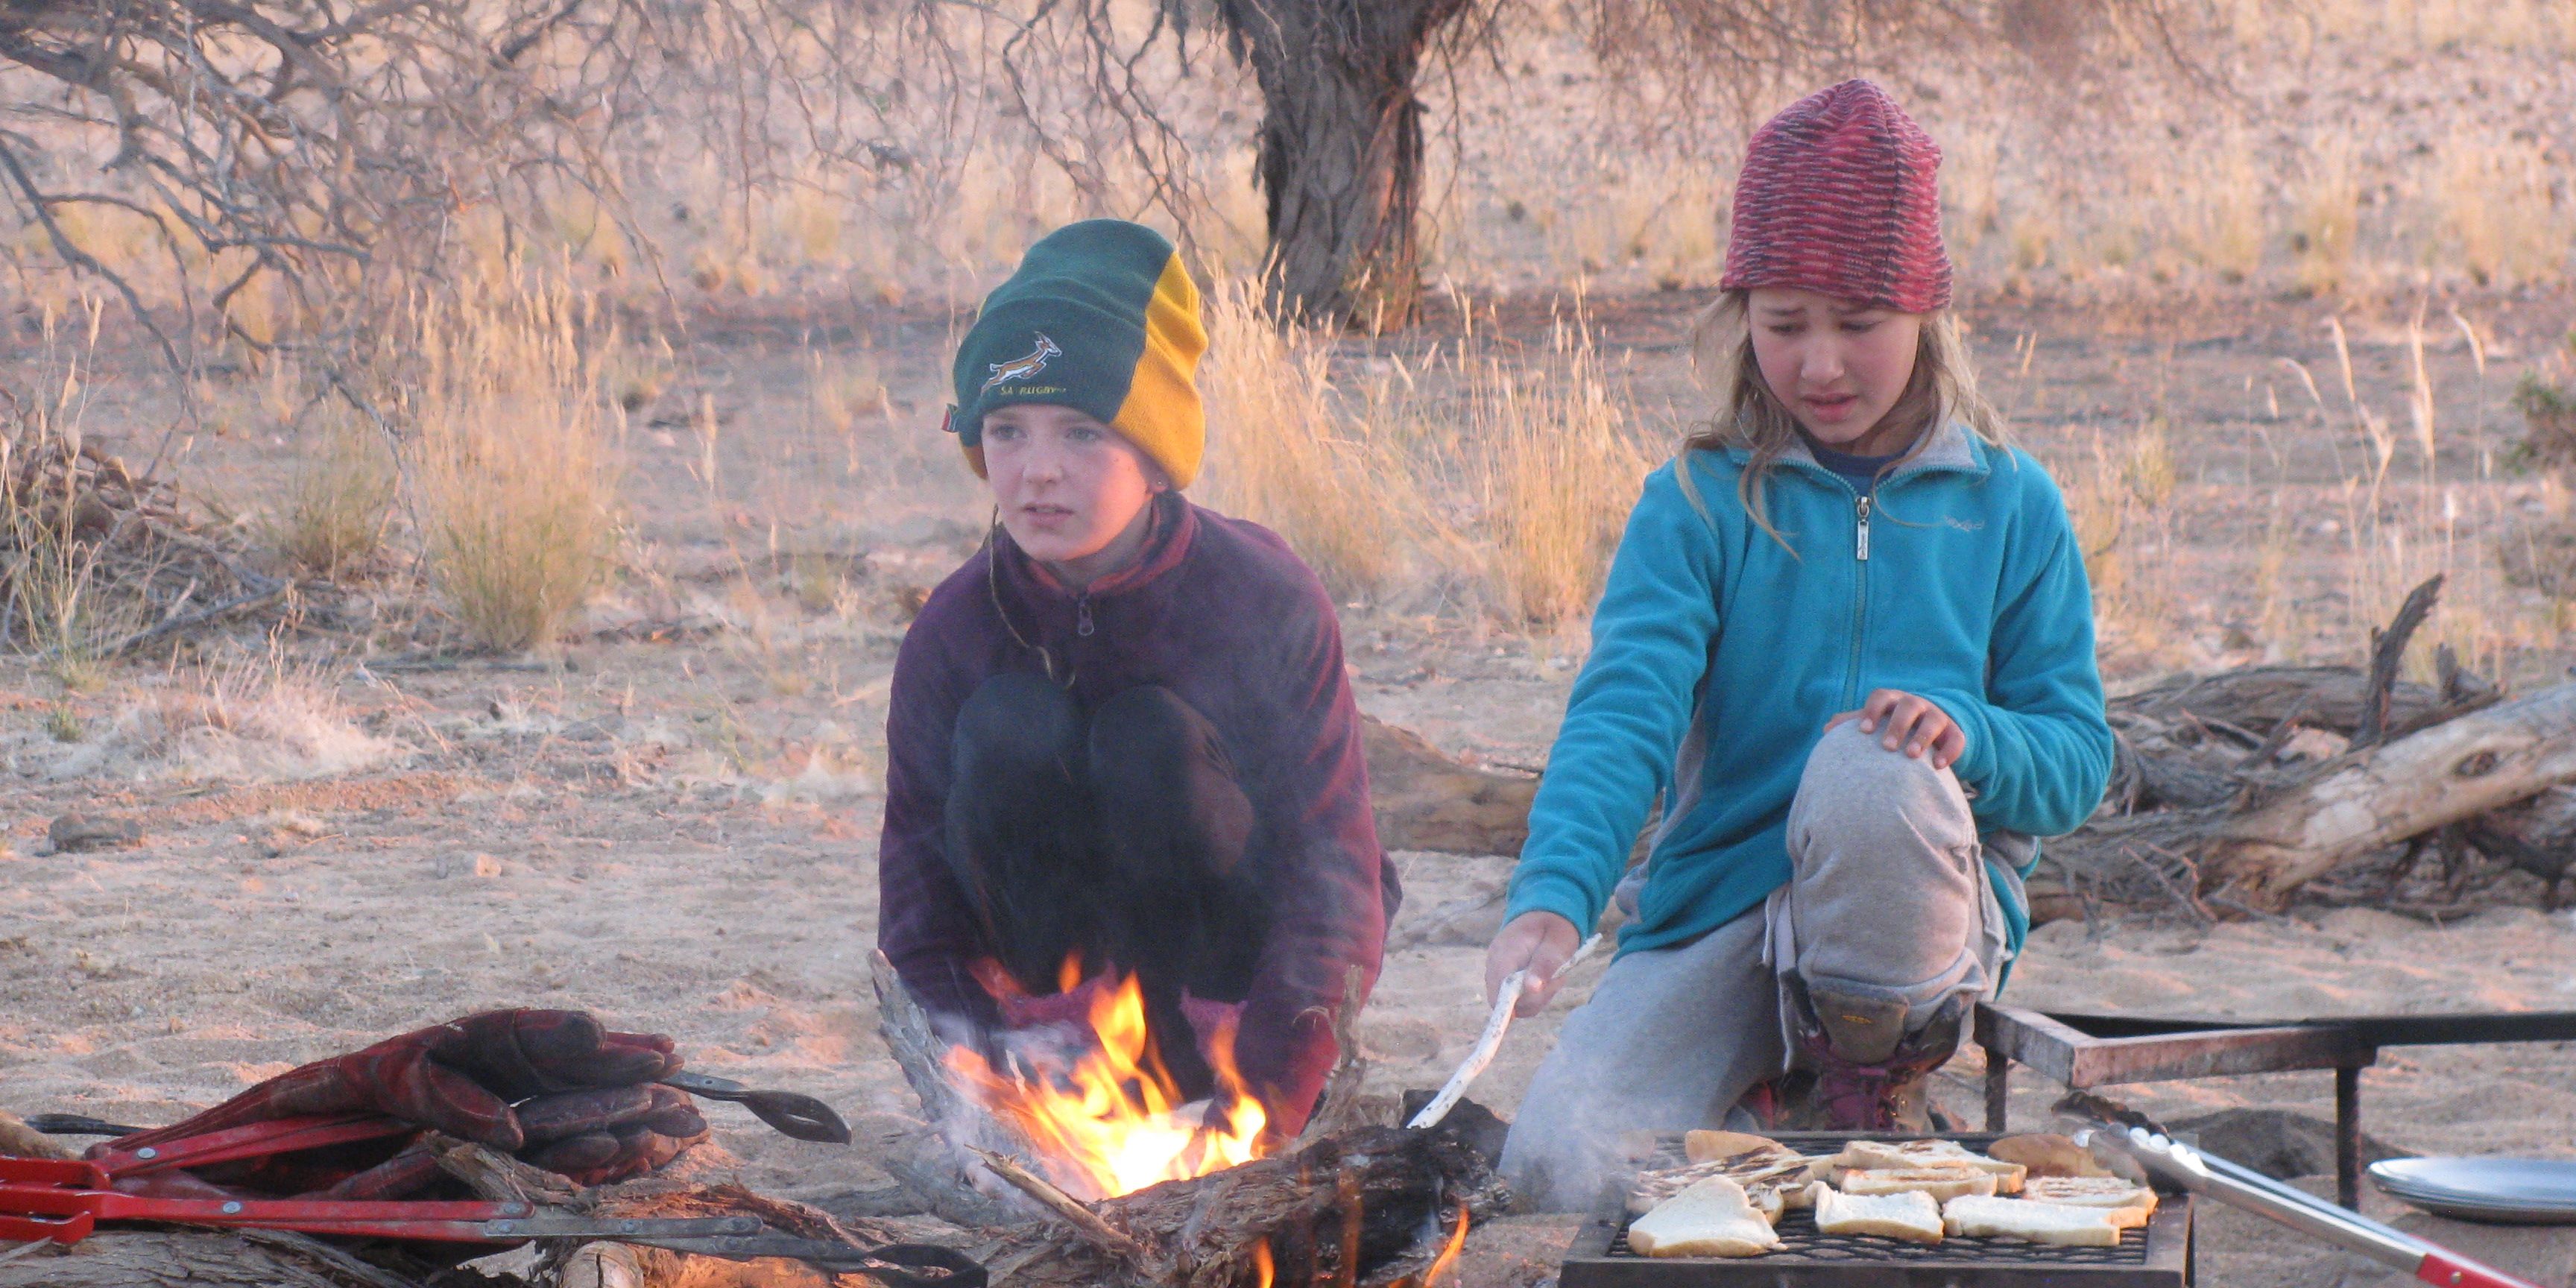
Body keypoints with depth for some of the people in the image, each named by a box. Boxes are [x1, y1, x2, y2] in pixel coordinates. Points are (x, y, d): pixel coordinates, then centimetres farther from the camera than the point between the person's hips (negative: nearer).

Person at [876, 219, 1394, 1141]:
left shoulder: (1264, 599, -20)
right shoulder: (955, 629, -13)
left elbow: (1336, 866, -22)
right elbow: (917, 878, -12)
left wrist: (1257, 1114, -33)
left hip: (1243, 953, -2)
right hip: (1073, 951, 2)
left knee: (1151, 736, -29)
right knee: (1007, 725, -25)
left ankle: (1202, 1050, -15)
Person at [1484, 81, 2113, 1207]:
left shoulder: (2010, 508, 5)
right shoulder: (1698, 503, 1)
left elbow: (2077, 762, 6)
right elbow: (1623, 712, -13)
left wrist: (1970, 737, -19)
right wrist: (1551, 902, -32)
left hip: (1925, 907, 0)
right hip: (1720, 902, 1)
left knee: (1866, 769, -36)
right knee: (1558, 1159, -26)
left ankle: (1874, 1087, -9)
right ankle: (1769, 1143, 7)